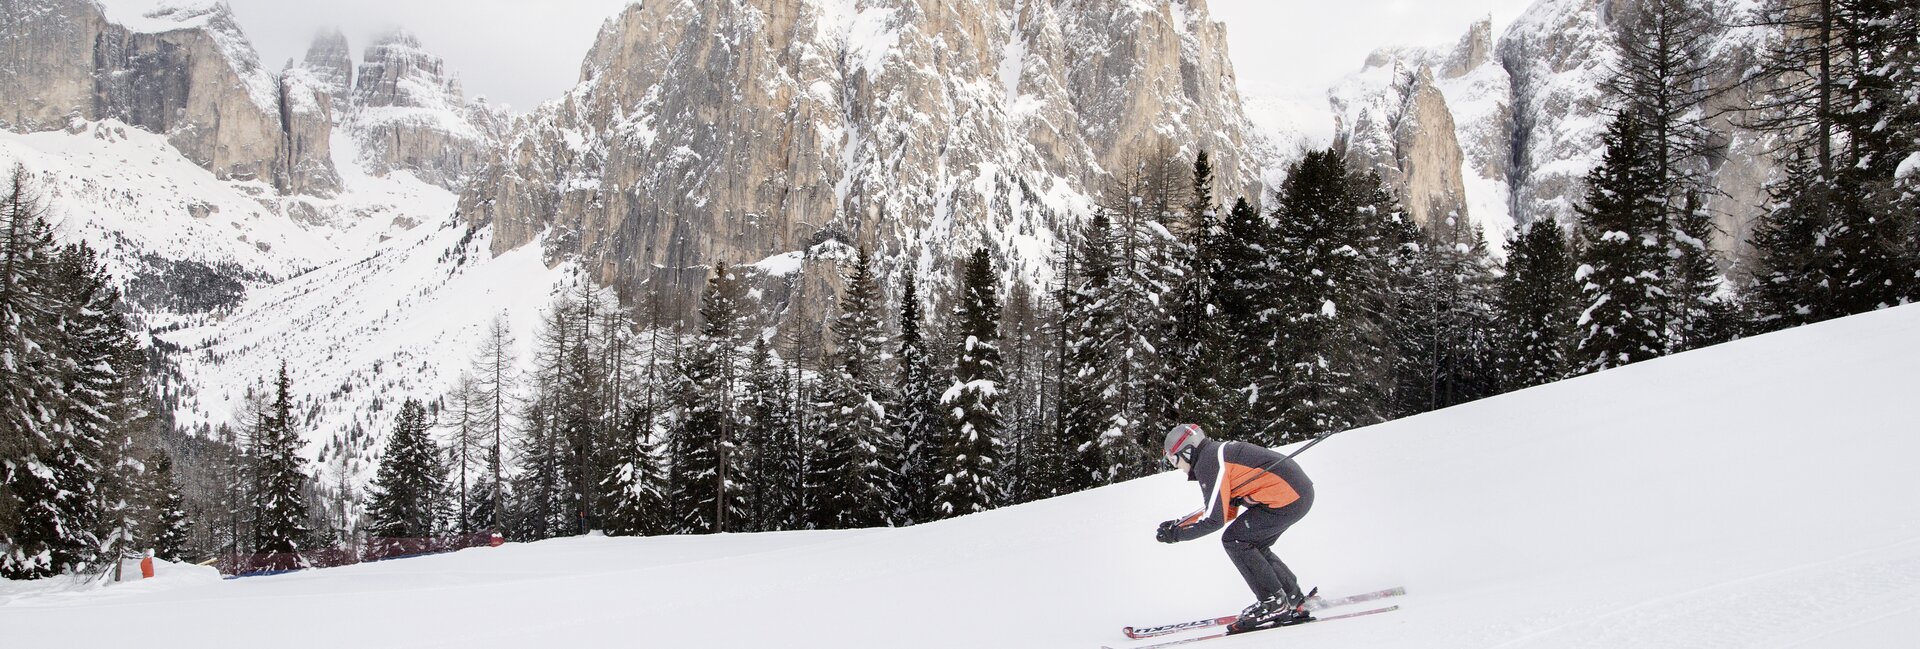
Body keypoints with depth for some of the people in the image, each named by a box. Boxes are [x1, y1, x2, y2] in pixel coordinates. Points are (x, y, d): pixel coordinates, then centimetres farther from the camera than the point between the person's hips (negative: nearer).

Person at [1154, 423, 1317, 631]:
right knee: (1251, 545, 18)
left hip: (1285, 498, -10)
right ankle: (1294, 600, 23)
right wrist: (1179, 523, 20)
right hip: (1301, 492, 10)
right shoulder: (1219, 452, 19)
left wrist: (1176, 534, -3)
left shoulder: (1208, 464, -12)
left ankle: (1274, 604, -2)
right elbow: (1227, 511, 23)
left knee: (1234, 540, -3)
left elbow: (1214, 519, -15)